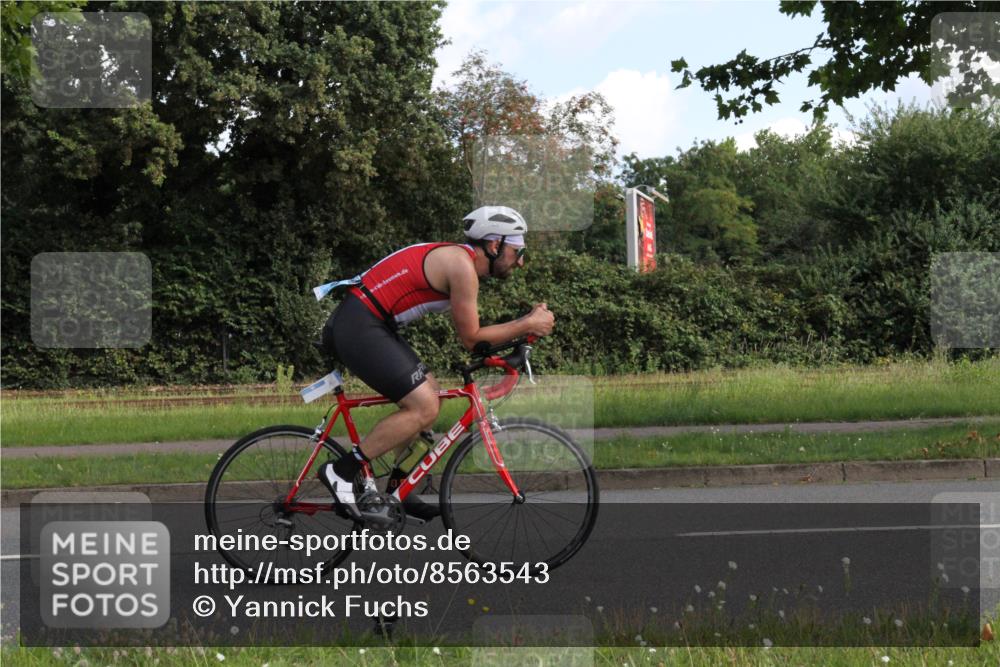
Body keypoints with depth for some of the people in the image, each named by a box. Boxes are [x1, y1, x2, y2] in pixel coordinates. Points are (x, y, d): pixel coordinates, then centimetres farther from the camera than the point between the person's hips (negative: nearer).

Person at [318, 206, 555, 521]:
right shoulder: (462, 266, -13)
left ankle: (398, 491, 19)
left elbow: (469, 331, 20)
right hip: (359, 327, -11)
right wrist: (527, 325, -4)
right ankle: (341, 471, -9)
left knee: (429, 396, 16)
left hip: (356, 324, 11)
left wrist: (527, 322, 13)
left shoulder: (458, 258, 18)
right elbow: (471, 338, -9)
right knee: (424, 408, -13)